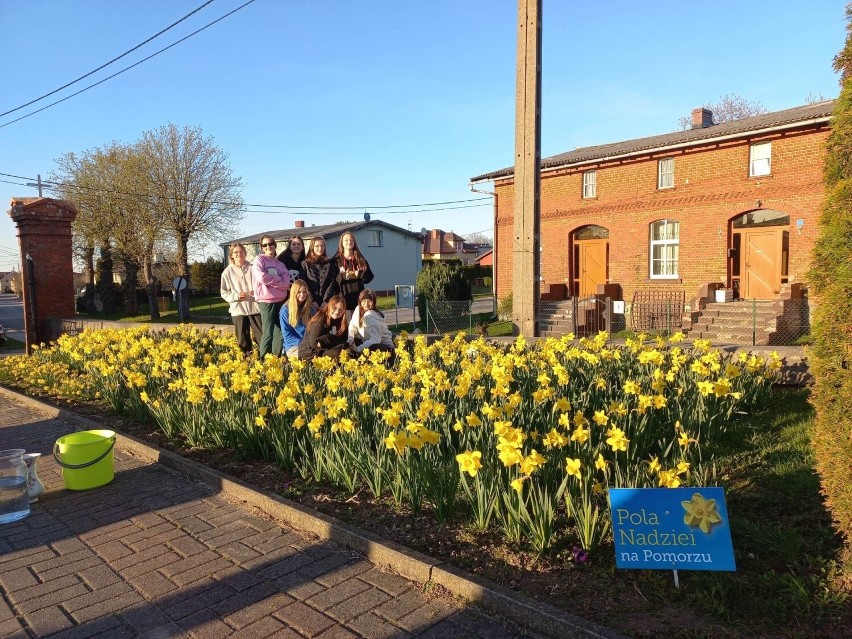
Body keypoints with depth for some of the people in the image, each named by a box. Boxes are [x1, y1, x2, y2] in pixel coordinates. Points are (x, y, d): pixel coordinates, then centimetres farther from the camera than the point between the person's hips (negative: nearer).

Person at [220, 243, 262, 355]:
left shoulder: (253, 268, 2)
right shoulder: (228, 272, 3)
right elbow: (224, 293, 4)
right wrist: (236, 296, -13)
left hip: (255, 307, 0)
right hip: (238, 310, 1)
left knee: (261, 337, 1)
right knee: (243, 340, 7)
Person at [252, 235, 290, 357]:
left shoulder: (280, 264, 17)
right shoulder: (259, 259, 3)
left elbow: (287, 282, 2)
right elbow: (262, 277, -14)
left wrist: (271, 281, -10)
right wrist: (279, 281, -2)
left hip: (280, 301, 5)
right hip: (266, 301, -5)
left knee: (280, 333, 7)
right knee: (268, 334, -8)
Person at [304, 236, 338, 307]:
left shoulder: (329, 264, 11)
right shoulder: (306, 264, 8)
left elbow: (332, 283, 3)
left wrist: (326, 300, -8)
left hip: (326, 302, 1)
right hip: (311, 302, -1)